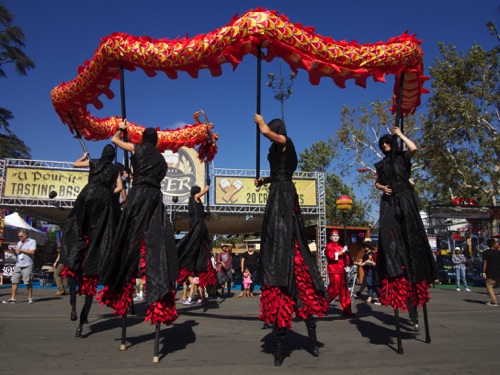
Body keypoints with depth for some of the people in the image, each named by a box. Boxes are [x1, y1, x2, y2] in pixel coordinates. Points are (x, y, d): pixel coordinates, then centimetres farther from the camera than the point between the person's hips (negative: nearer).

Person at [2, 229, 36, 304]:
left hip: (27, 265, -6)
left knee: (28, 282, -4)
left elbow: (32, 252, -11)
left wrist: (20, 250, -9)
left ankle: (30, 298, 6)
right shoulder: (19, 243, 22)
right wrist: (14, 251, 2)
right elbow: (17, 254, 24)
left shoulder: (32, 241, 1)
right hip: (18, 265, 6)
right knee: (14, 281, -1)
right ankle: (13, 298, 2)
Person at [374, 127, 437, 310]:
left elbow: (413, 148, -15)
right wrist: (382, 187, 2)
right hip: (388, 200, 3)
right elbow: (377, 182, 25)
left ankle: (415, 272, -2)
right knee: (388, 231, -13)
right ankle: (395, 273, -16)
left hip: (404, 198, -3)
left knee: (409, 232, -8)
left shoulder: (402, 157, 7)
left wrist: (400, 134, -1)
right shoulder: (381, 164, 19)